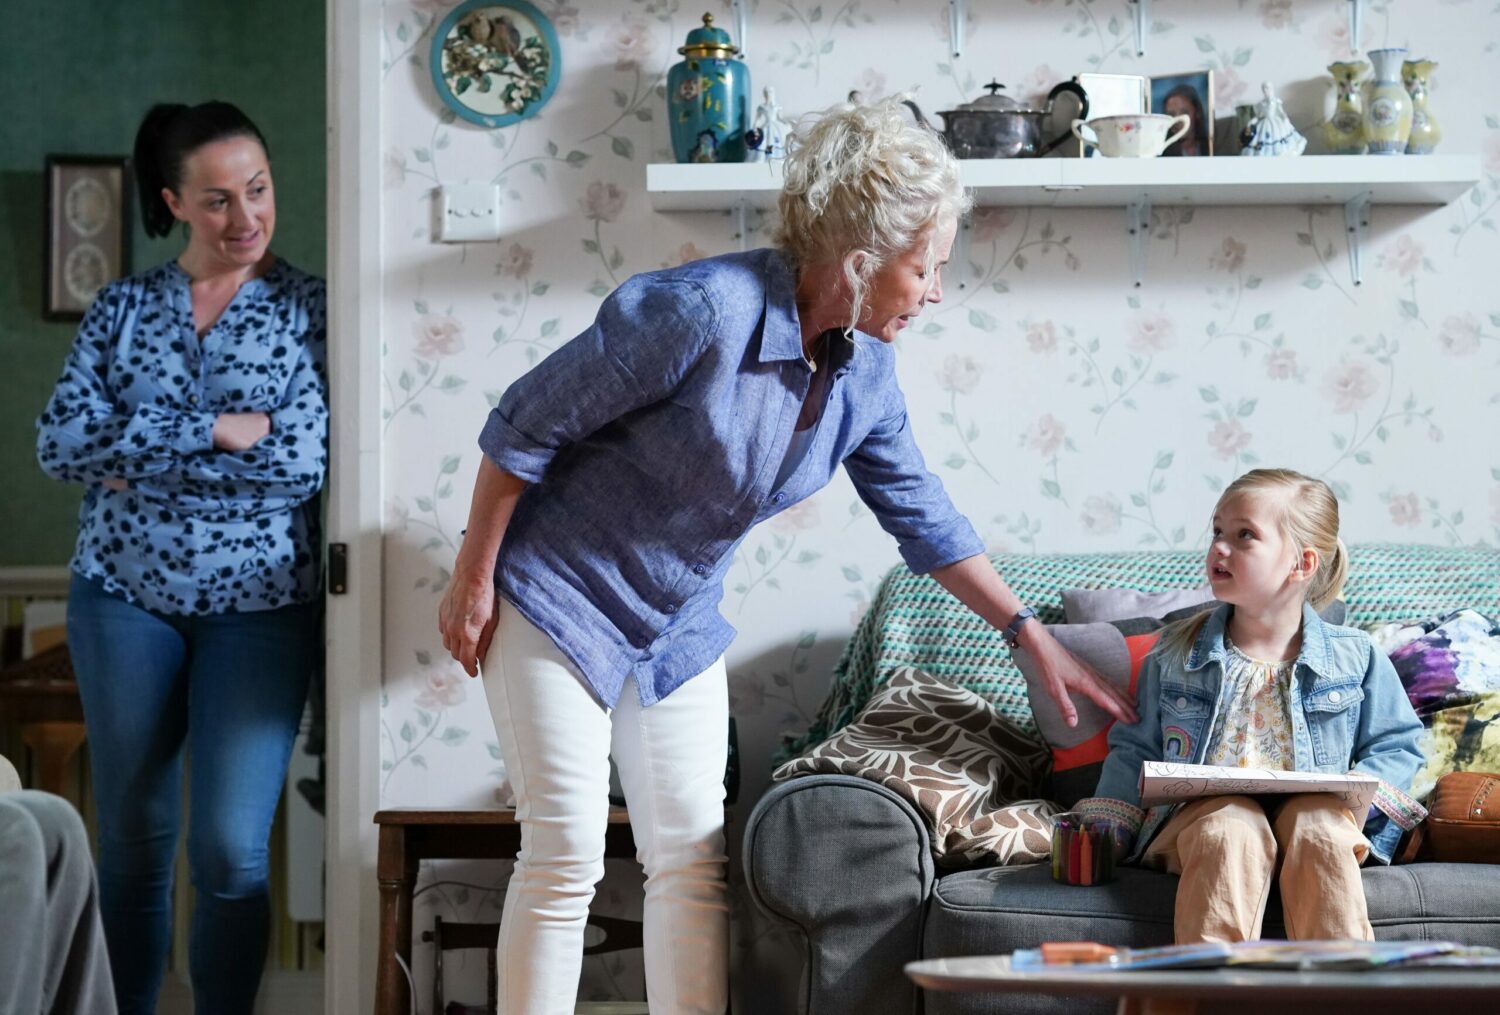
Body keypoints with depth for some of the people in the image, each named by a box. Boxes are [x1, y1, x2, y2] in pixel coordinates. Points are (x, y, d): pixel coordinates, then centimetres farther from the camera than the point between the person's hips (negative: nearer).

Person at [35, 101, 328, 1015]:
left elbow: (307, 457, -15)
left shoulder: (311, 309, -2)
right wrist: (221, 432, -16)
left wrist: (137, 448, -12)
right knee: (134, 838, 10)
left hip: (262, 605, -2)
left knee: (232, 851, -6)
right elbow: (62, 443, -8)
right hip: (124, 598, 2)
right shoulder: (123, 307, 4)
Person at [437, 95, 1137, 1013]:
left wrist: (1032, 635, 9)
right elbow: (525, 427, -20)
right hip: (561, 597, -7)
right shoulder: (704, 314, -29)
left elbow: (921, 513, 10)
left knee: (694, 859, 2)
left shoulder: (866, 370, -5)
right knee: (566, 859, -8)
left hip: (679, 624, 7)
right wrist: (473, 578, -13)